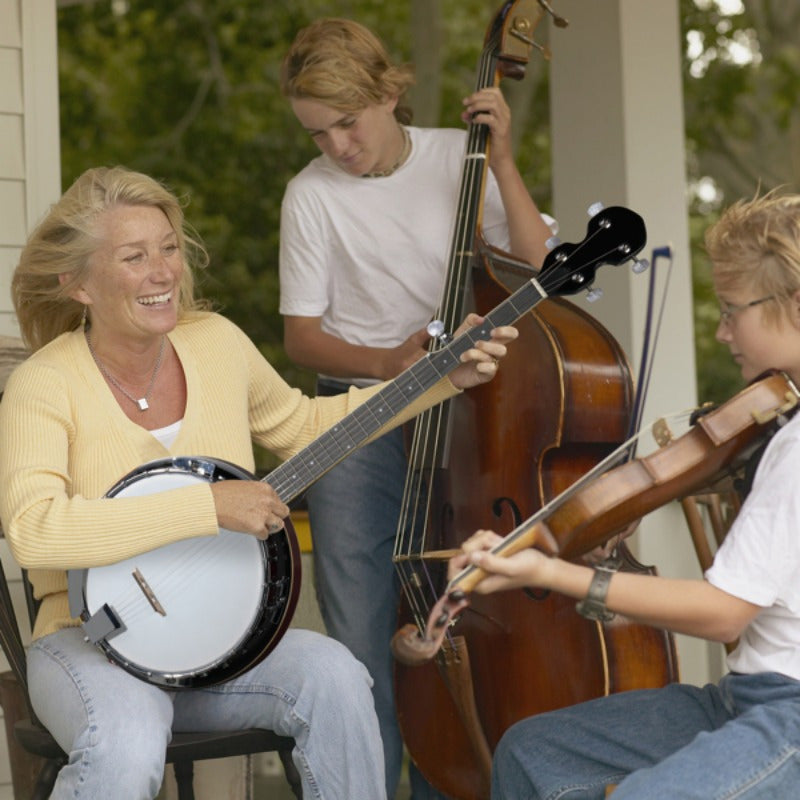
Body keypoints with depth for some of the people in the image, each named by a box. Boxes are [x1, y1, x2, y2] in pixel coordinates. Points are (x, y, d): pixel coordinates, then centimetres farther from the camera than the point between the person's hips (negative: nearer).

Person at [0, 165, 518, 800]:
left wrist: (444, 380, 13)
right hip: (91, 638, -4)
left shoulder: (217, 342, 2)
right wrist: (210, 504, -31)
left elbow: (303, 427, 20)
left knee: (333, 675, -25)